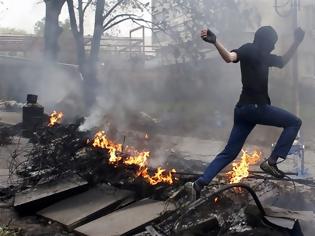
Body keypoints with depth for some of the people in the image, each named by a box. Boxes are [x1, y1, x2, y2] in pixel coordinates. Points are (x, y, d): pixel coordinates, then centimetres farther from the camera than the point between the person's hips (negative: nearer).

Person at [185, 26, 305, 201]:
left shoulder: (263, 56, 22)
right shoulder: (248, 50, -5)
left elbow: (282, 61, 38)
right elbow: (230, 57, -25)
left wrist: (296, 42, 31)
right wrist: (215, 42, -44)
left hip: (244, 109, 9)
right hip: (254, 107, -9)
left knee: (229, 152, 5)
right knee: (294, 122, 7)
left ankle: (198, 184, -2)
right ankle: (271, 162, 0)